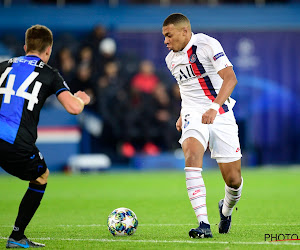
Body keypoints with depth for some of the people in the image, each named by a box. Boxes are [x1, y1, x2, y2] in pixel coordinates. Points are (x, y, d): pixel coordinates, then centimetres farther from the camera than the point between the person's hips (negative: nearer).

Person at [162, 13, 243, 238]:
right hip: (194, 114, 4)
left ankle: (226, 209, 36)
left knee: (234, 179, -2)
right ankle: (203, 224, -33)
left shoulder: (208, 44, -11)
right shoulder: (172, 59, 11)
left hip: (220, 114, -3)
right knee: (192, 156, -28)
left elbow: (230, 78, -20)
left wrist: (214, 107, -32)